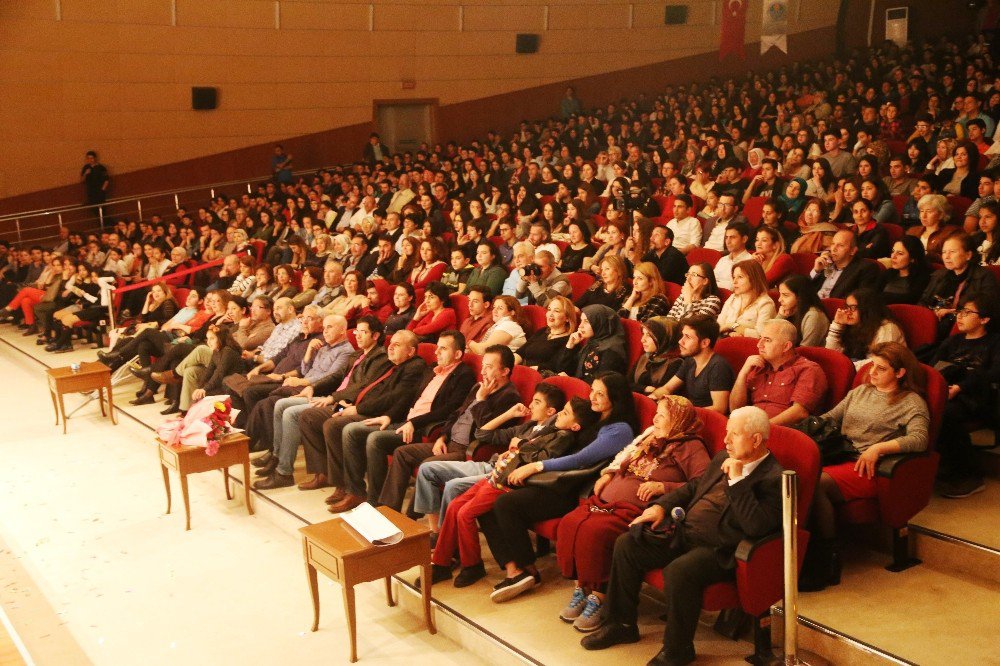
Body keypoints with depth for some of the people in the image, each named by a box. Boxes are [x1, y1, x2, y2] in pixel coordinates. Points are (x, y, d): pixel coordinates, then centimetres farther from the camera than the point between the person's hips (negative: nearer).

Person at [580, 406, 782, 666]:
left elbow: (756, 527, -26)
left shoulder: (773, 479, -13)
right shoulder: (724, 458, 13)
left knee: (678, 571, -35)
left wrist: (736, 480, -23)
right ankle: (622, 624, 12)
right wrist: (662, 505, 12)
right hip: (684, 532, 9)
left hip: (718, 549, -9)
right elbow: (693, 486, 27)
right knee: (626, 544, -2)